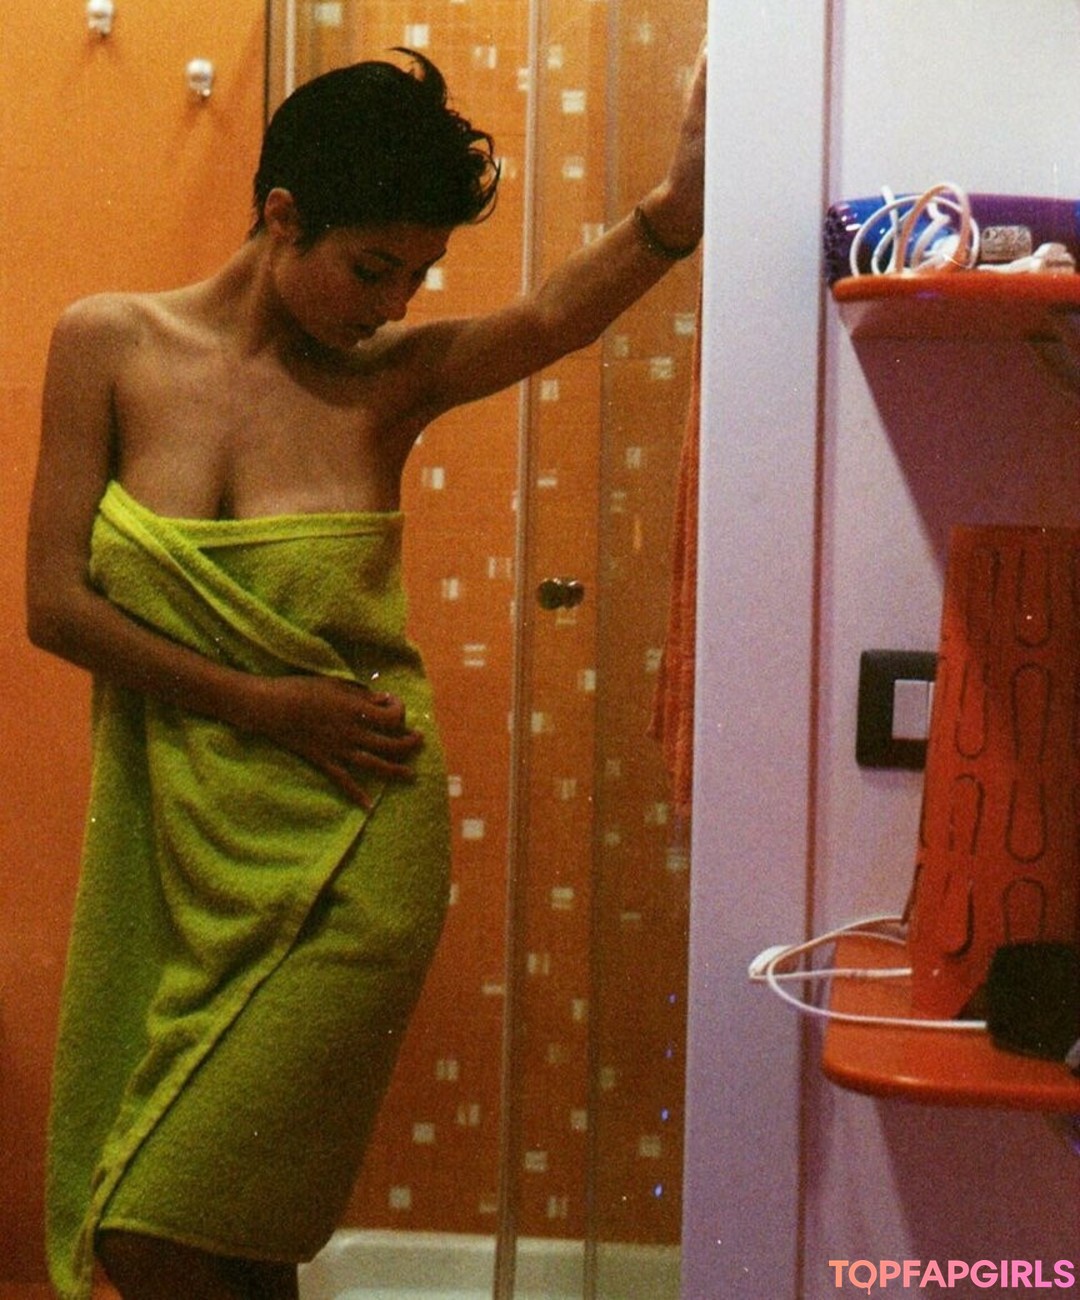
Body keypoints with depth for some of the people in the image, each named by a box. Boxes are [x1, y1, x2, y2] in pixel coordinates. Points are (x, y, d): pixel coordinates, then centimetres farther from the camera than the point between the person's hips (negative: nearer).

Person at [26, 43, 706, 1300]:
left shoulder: (390, 377, -4)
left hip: (346, 863, -2)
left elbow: (556, 315, -25)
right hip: (172, 841, 3)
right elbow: (55, 606, -5)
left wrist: (680, 203, -43)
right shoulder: (110, 344, -2)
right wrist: (260, 703, -12)